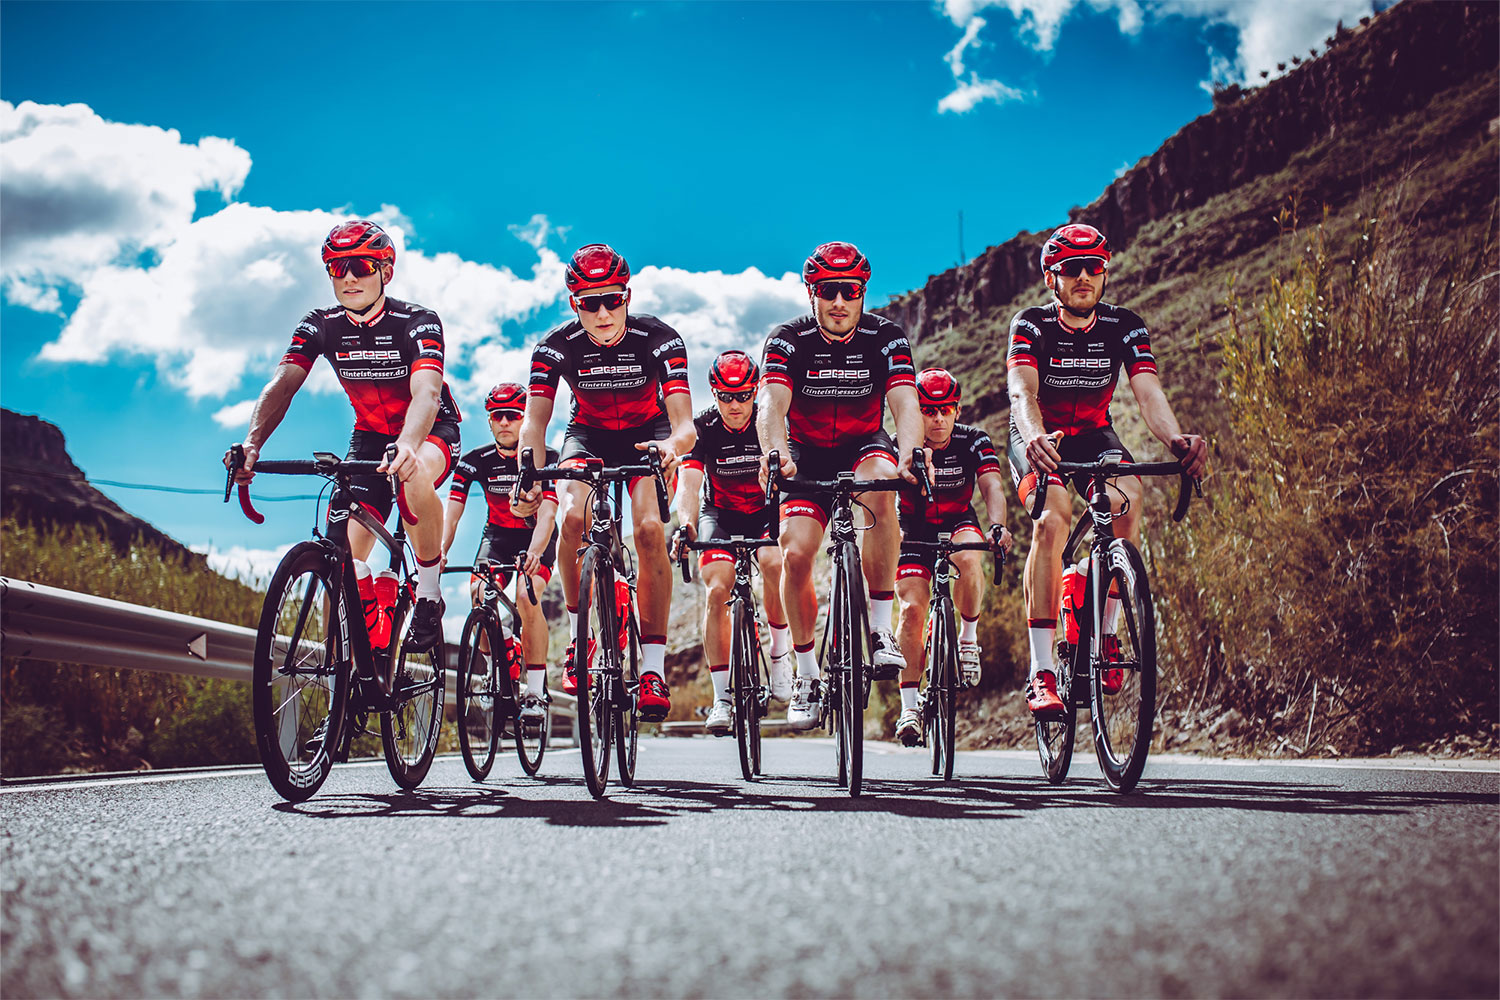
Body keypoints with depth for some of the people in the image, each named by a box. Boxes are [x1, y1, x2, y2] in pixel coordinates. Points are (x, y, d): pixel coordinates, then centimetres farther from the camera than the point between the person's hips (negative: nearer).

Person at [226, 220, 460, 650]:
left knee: (412, 476, -39)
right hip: (370, 436, 4)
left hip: (433, 431, -4)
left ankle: (429, 592, -19)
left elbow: (426, 393, -39)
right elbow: (281, 386, -23)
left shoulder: (418, 322, -23)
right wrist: (252, 444, -42)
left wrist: (406, 446, -60)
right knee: (345, 551, -14)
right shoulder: (321, 326, -11)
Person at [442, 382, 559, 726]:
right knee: (480, 594, -25)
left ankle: (536, 694, -21)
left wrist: (533, 552, -49)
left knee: (526, 597, -29)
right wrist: (440, 551, -39)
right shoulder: (475, 461, -11)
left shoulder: (546, 459, -18)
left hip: (536, 539, -3)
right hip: (497, 534, 3)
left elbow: (547, 513, -30)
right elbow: (451, 512, -20)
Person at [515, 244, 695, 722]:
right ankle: (579, 636, -8)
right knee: (574, 518, -29)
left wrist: (674, 445, -60)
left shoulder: (658, 338, -27)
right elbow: (535, 419, -28)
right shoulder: (557, 346, -22)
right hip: (588, 435, 1)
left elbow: (685, 423, -35)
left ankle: (653, 666, -16)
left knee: (650, 529, -26)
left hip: (647, 434, -1)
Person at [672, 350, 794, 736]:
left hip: (765, 511, 0)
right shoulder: (702, 427, -17)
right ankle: (722, 698, -15)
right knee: (717, 590, -20)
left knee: (774, 564, -31)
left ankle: (781, 654, -8)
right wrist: (687, 525, -48)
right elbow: (688, 483, -28)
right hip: (720, 514, 0)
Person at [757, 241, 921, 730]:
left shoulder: (886, 337, -14)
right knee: (795, 553, -19)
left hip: (864, 447, -1)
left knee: (880, 490, -36)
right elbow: (772, 404, -31)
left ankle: (881, 630, -26)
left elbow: (905, 402, -28)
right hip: (807, 455, 1)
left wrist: (910, 455, -50)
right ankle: (806, 676, 1)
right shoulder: (788, 340, -15)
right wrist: (775, 452, -53)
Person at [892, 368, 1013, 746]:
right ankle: (909, 708, -9)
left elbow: (992, 486, -26)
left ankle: (969, 638, -10)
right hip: (915, 531, 0)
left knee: (969, 559, -35)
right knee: (912, 608, -17)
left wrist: (998, 525, -45)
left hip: (958, 524, 0)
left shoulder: (973, 441, -14)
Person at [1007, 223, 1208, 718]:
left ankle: (1106, 633, -15)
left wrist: (1177, 441, -46)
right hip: (1039, 440, -3)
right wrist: (1035, 437, -57)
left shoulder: (1125, 327, -11)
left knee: (1128, 498, -30)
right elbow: (1023, 392, -34)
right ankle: (1041, 671, -32)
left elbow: (1149, 393, -25)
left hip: (1093, 436, 3)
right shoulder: (1031, 324, -18)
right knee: (1053, 515, -32)